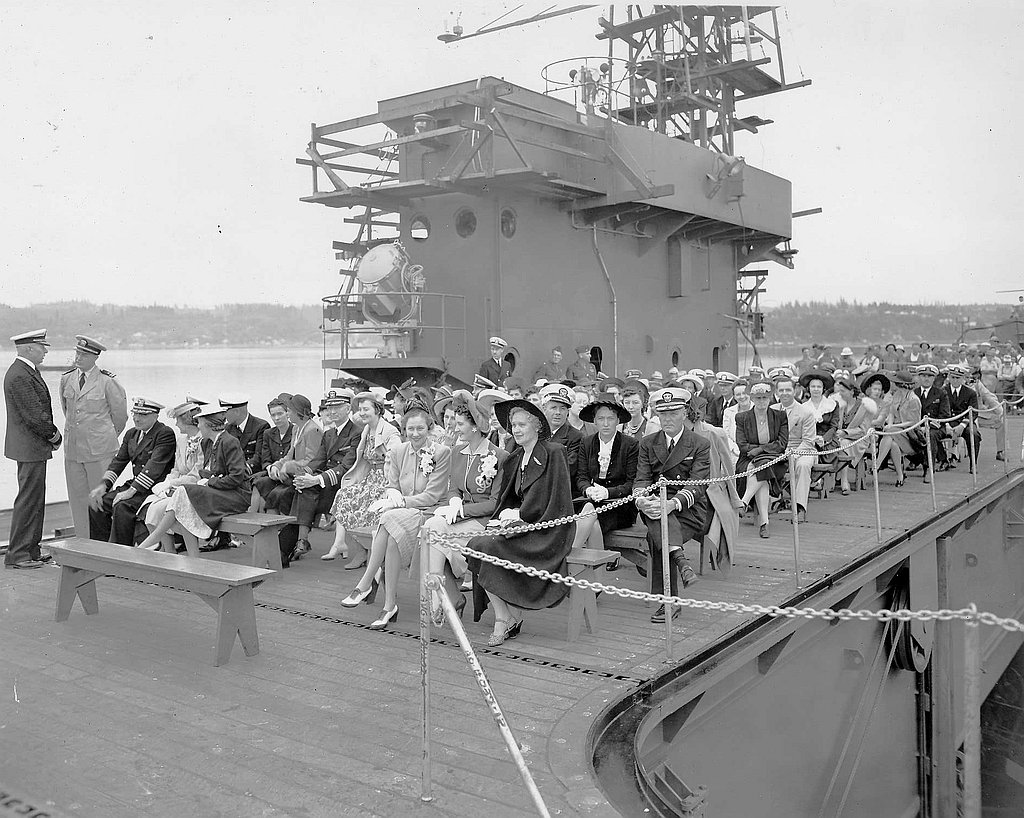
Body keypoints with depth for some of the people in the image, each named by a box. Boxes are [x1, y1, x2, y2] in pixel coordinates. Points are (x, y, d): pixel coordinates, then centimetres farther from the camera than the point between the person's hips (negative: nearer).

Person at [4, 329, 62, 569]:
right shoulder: (19, 376, -19)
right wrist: (54, 435, -8)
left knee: (35, 499, 16)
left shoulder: (27, 371, 14)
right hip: (29, 447, -11)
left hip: (33, 446, 11)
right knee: (28, 499, -5)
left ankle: (31, 550, 24)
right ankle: (16, 554, 2)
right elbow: (34, 415, -22)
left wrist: (52, 434, 5)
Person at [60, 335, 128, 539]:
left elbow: (120, 413, 3)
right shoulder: (66, 379, 9)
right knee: (77, 496, 8)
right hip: (72, 447, 5)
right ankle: (83, 540, 16)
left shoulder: (107, 381, -7)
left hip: (99, 448, -5)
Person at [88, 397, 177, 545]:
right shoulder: (131, 434, 16)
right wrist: (103, 485, -4)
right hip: (135, 485, 9)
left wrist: (132, 490, -27)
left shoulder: (165, 434, -11)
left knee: (122, 507, -29)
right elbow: (118, 461, 13)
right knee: (97, 504, -3)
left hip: (155, 489, -9)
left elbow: (154, 466, -21)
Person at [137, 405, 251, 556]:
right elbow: (205, 472, 20)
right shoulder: (207, 443, 17)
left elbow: (237, 477, -17)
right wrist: (202, 482, -3)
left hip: (236, 496, -8)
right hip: (215, 493, 8)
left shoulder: (230, 442, -11)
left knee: (183, 493, -22)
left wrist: (209, 483, -14)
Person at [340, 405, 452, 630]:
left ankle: (365, 585, -24)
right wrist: (393, 495, -10)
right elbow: (391, 486, 15)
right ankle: (390, 606, -29)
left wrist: (398, 502, -17)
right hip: (399, 512, 4)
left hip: (427, 513, -4)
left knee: (389, 520, -33)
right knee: (391, 538, -32)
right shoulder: (397, 452, 13)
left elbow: (432, 496, -10)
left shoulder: (442, 453, -4)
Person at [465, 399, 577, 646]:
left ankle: (511, 619, -11)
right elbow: (508, 498, 18)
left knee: (490, 547, -26)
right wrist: (501, 517, -3)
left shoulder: (552, 453, -6)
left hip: (547, 530, -7)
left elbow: (547, 501, -12)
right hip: (523, 523, 7)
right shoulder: (515, 458, 17)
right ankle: (502, 618, -17)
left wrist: (517, 515, -11)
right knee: (476, 545, -18)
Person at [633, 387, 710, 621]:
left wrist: (672, 504, -32)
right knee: (657, 521, -35)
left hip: (690, 509, -3)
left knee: (655, 536, -32)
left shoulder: (700, 445, 1)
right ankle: (679, 558, -50)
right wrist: (641, 500, -23)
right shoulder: (648, 444, 13)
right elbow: (641, 480, 2)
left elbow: (696, 487, -11)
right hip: (656, 505, 3)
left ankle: (669, 600, -31)